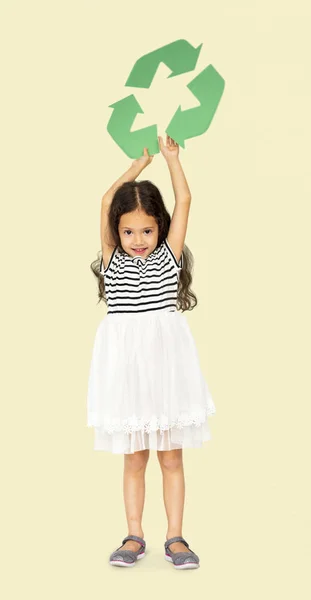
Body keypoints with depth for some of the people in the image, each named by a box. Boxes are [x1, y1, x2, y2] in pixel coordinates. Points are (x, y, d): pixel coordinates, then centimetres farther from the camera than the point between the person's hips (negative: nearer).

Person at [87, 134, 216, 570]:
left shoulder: (169, 256, 3)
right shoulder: (113, 260, 3)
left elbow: (184, 200, 3)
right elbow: (108, 201, 1)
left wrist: (171, 156, 13)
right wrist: (140, 162, 11)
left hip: (165, 362, 0)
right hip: (125, 366, 1)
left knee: (171, 457, 8)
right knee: (134, 459, 10)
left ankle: (175, 537, 17)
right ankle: (134, 537, 19)